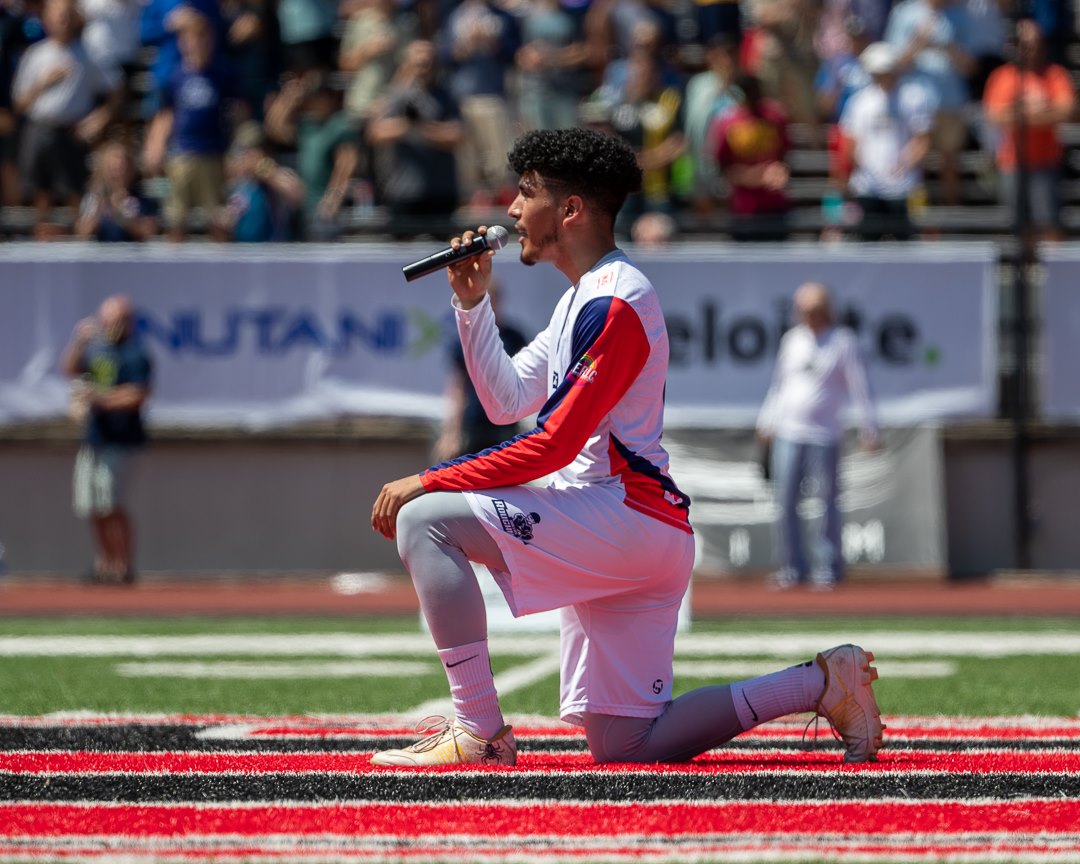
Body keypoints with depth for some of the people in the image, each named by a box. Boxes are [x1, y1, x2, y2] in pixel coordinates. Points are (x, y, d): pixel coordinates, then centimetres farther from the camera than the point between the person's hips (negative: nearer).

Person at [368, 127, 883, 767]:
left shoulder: (615, 301, -12)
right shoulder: (582, 299, 20)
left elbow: (554, 445, -18)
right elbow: (506, 400, 22)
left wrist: (427, 482, -17)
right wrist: (473, 302, 13)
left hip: (626, 516, -10)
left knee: (426, 520, -18)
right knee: (624, 746, 7)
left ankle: (479, 732, -20)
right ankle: (821, 684, 10)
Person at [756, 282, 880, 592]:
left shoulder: (843, 341, -1)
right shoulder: (792, 339, 12)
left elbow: (859, 387, -3)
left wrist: (869, 429, -7)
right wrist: (767, 422, 18)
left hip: (824, 436, -4)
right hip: (788, 434, 4)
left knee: (828, 502, -2)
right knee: (786, 502, 1)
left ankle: (828, 568, 6)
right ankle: (792, 568, 7)